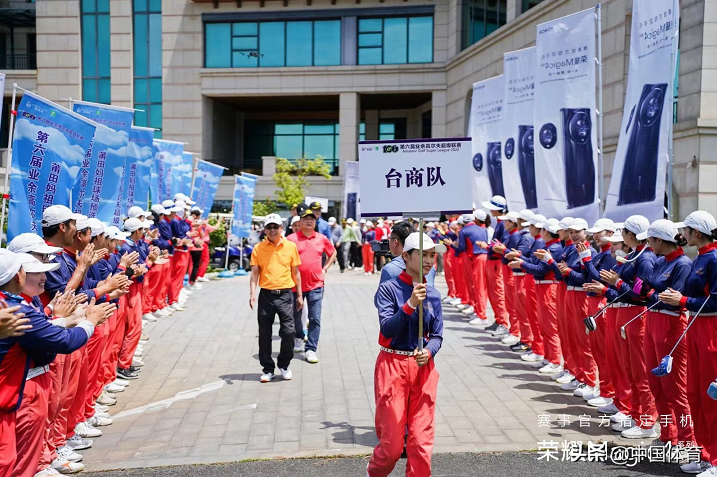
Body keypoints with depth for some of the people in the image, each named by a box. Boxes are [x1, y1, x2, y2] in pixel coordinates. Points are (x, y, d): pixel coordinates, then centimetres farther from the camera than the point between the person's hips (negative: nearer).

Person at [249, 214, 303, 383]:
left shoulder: (291, 246, 2)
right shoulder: (258, 248, 2)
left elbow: (295, 273, 8)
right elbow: (255, 273, 0)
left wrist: (300, 295, 9)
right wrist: (252, 293, -13)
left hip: (285, 294, 0)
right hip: (266, 295, 1)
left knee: (288, 332, -3)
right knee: (264, 334, 7)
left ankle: (284, 365, 20)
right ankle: (268, 369, 22)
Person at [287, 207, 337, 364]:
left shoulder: (322, 239, 4)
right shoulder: (292, 239, -4)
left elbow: (333, 253, 19)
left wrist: (325, 269, 9)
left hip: (316, 285, 1)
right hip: (296, 284, -1)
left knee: (315, 318, -3)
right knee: (295, 316, 16)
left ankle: (311, 349, 4)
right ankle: (298, 337, 44)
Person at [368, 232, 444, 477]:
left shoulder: (433, 294, 5)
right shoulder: (389, 288, -8)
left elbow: (437, 335, 6)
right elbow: (387, 329, -16)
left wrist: (428, 352, -14)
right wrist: (410, 304, -28)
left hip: (423, 369, 4)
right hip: (393, 366, -4)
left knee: (422, 441, 6)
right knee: (392, 442, 5)